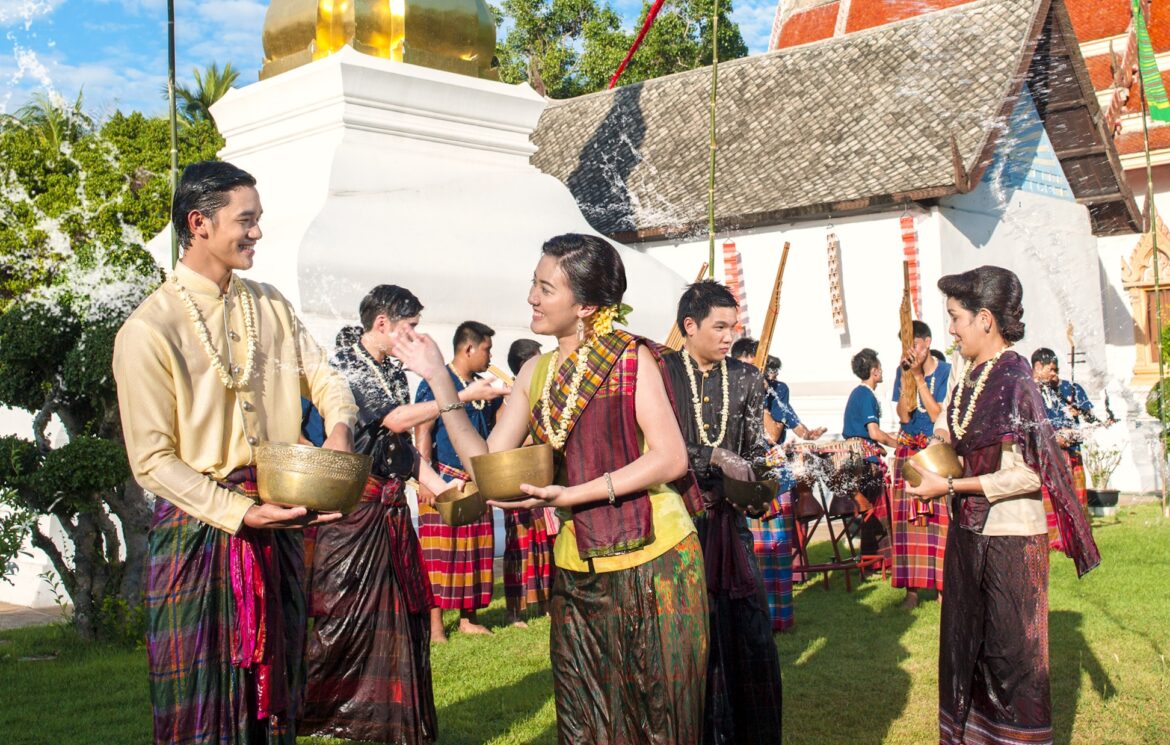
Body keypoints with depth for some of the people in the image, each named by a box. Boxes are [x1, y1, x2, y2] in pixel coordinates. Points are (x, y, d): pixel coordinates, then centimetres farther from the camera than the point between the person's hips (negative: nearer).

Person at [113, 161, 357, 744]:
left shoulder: (271, 307, 7)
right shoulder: (148, 330, -13)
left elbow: (321, 375, 10)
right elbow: (152, 459, -14)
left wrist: (338, 426, -13)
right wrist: (241, 512, -21)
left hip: (278, 521, 6)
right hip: (199, 527, -5)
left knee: (275, 681, 16)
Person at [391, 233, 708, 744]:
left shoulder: (631, 358, -7)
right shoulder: (536, 374, 9)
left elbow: (671, 458, -14)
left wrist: (572, 495, -21)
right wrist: (438, 380, 0)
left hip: (655, 565, -5)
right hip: (577, 570, 5)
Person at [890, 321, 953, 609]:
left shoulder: (945, 371, -5)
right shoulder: (903, 372, 6)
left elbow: (937, 414, -13)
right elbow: (904, 415, -4)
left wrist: (919, 376, -15)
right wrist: (908, 376, -11)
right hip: (909, 452, 3)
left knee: (940, 518, -7)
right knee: (908, 519, -2)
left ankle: (945, 583, -1)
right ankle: (911, 587, 1)